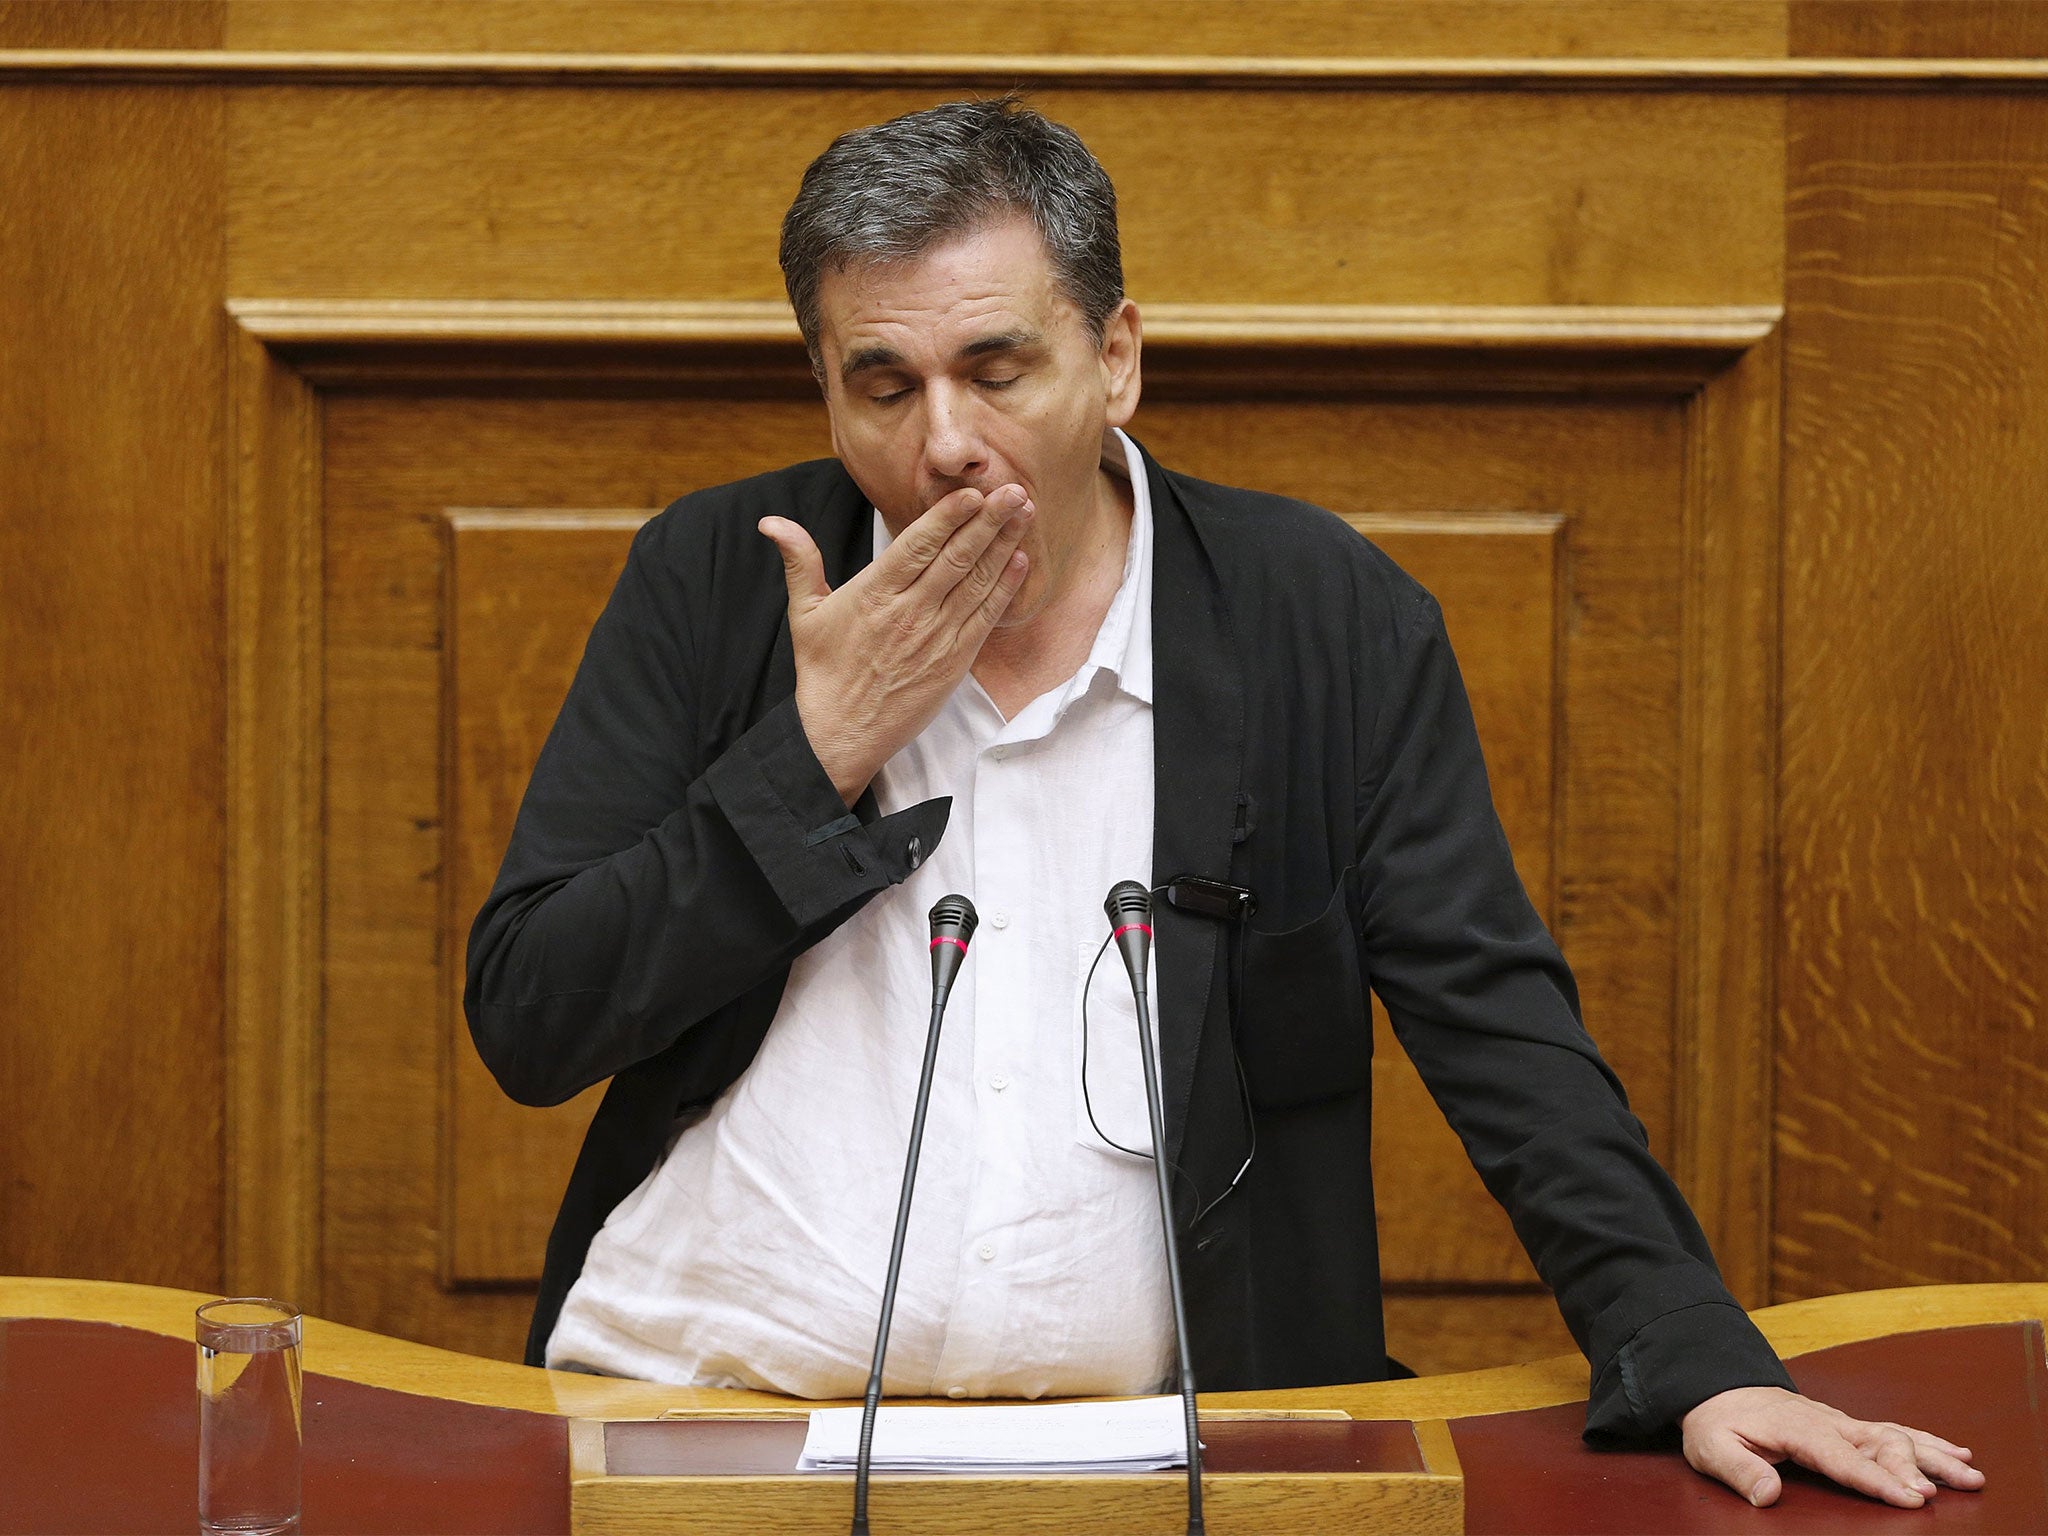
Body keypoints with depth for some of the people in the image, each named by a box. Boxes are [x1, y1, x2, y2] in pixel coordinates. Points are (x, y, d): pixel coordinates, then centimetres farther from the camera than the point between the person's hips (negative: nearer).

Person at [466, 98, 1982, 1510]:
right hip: (693, 1419, 0)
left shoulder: (1329, 623, 2)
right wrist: (820, 749, -8)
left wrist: (1704, 1366, -11)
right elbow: (525, 1022, 2)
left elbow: (1501, 1029, 2)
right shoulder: (712, 576, 4)